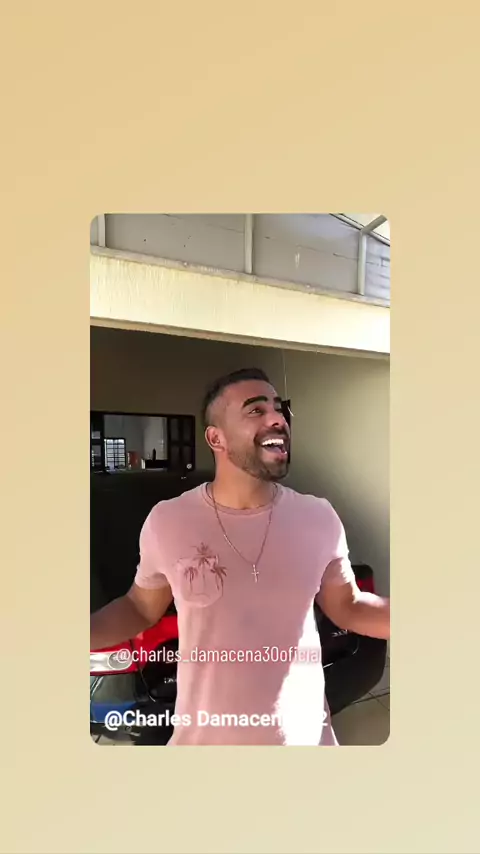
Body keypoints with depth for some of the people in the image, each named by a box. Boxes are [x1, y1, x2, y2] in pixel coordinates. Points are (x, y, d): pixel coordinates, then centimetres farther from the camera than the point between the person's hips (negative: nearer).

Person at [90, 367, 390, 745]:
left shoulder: (320, 518, -11)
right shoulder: (167, 521, -14)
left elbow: (348, 607, 2)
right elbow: (139, 609, 1)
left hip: (305, 732, 1)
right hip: (204, 734, 0)